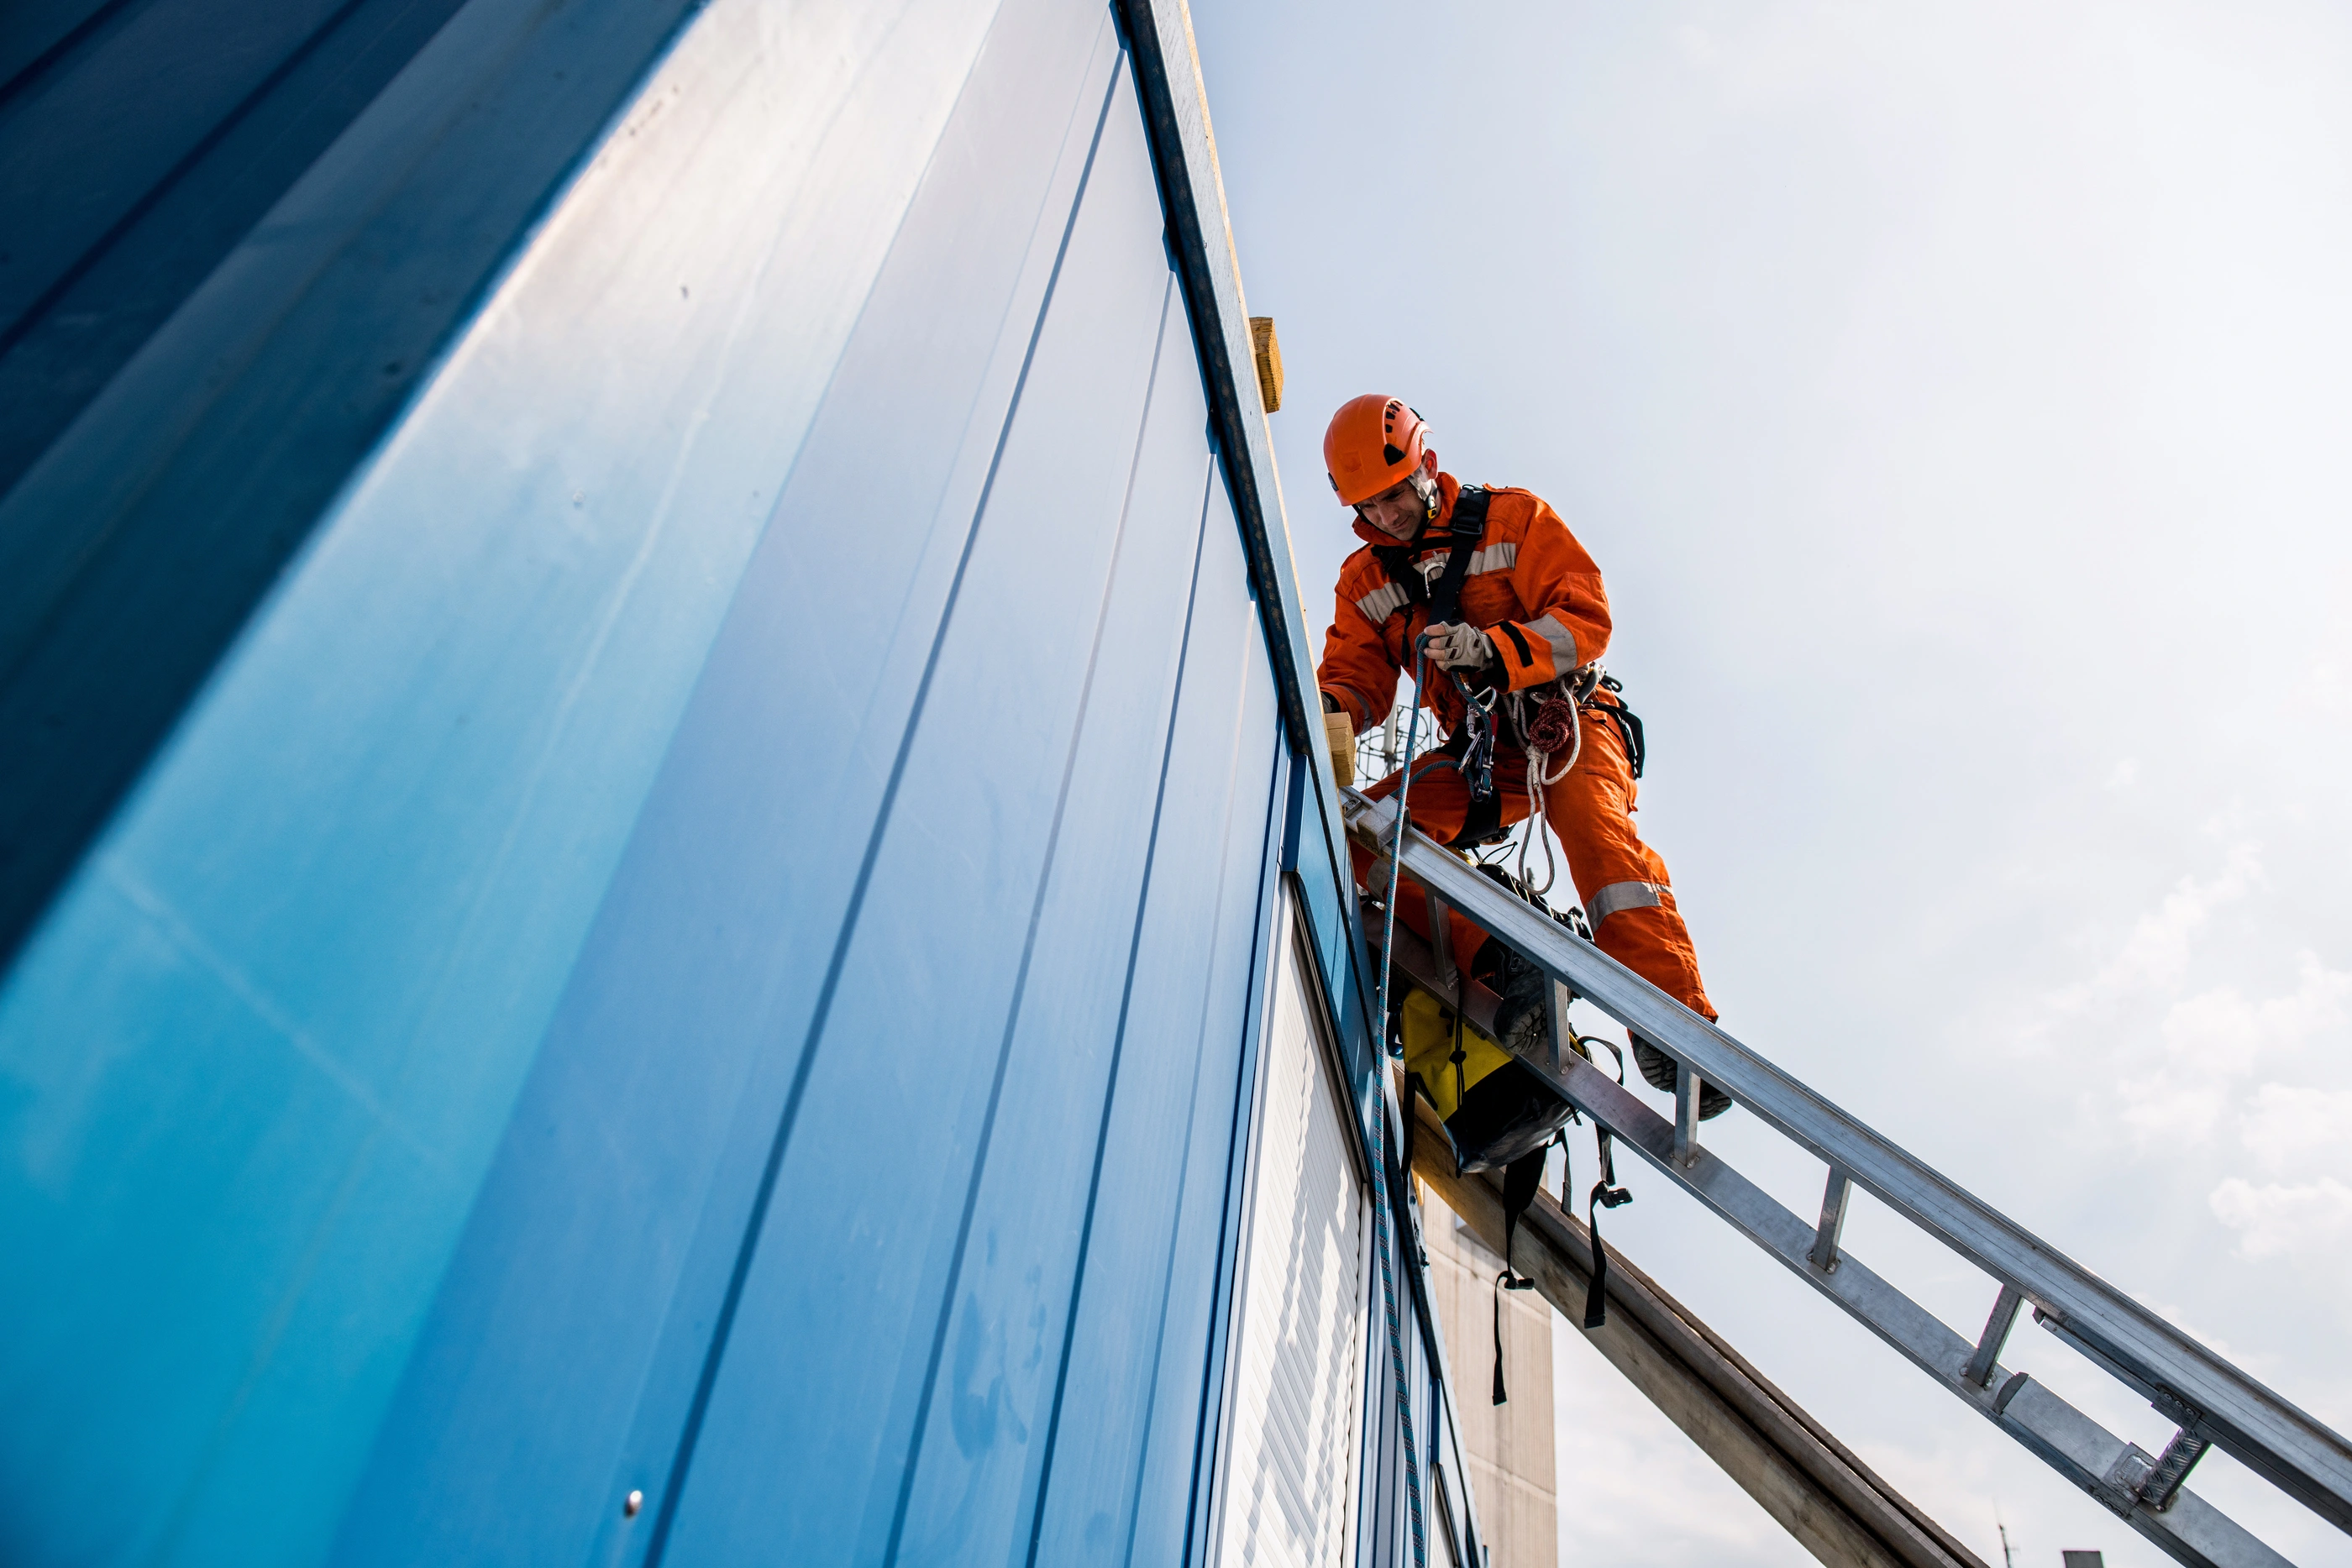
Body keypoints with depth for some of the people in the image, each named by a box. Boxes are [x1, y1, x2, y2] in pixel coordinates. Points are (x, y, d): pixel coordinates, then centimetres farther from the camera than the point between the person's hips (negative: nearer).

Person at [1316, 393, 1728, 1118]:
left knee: (1594, 824, -36)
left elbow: (1586, 618, -9)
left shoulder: (1512, 520, 0)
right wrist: (1333, 715, -20)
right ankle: (1500, 962, -36)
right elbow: (1356, 673, 6)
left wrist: (1491, 648, -27)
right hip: (1478, 755, 4)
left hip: (1565, 723, -4)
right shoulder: (1364, 580, 12)